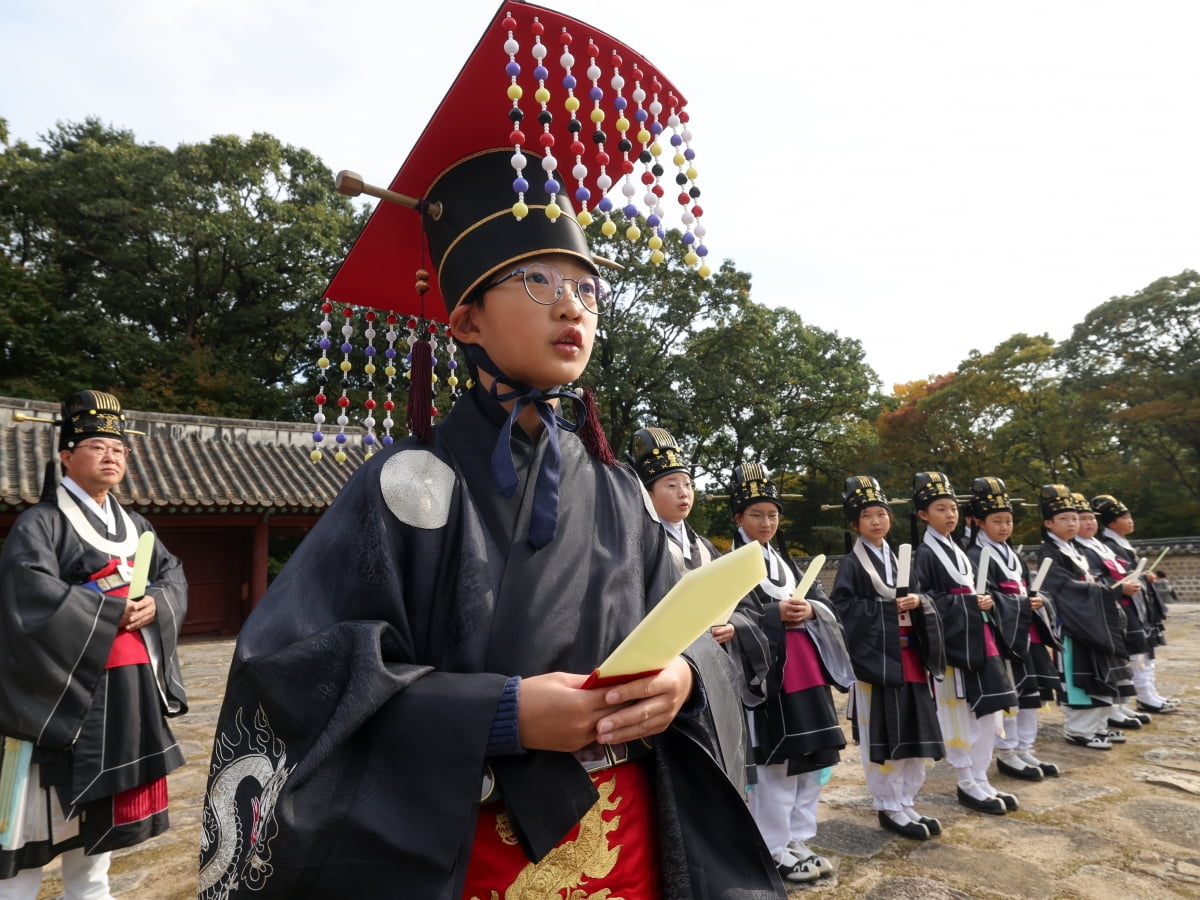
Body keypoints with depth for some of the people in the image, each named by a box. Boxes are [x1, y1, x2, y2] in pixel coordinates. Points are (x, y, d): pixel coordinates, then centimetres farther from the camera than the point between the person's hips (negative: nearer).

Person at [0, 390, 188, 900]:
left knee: (102, 802, 18)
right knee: (45, 809, 0)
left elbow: (174, 576, 11)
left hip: (129, 686, 7)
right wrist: (112, 612, -20)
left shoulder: (134, 526, 12)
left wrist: (154, 605, -10)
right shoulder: (41, 523, -10)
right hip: (65, 686, -7)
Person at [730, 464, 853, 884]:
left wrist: (809, 609, -11)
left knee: (812, 756, 12)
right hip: (767, 672, -7)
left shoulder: (786, 562, 18)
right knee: (775, 763, -1)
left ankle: (798, 840, 26)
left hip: (807, 670, 7)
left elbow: (826, 604, 11)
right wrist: (776, 613, -22)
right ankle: (775, 849, 15)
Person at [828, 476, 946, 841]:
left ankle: (907, 803, 25)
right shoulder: (852, 563, -7)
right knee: (882, 737, 1)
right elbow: (841, 606, -15)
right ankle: (889, 808, 16)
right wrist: (890, 607, -16)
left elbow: (922, 600, 17)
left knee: (917, 733, 11)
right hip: (876, 658, -6)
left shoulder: (899, 558, 13)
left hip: (910, 656, 7)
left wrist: (917, 602, -6)